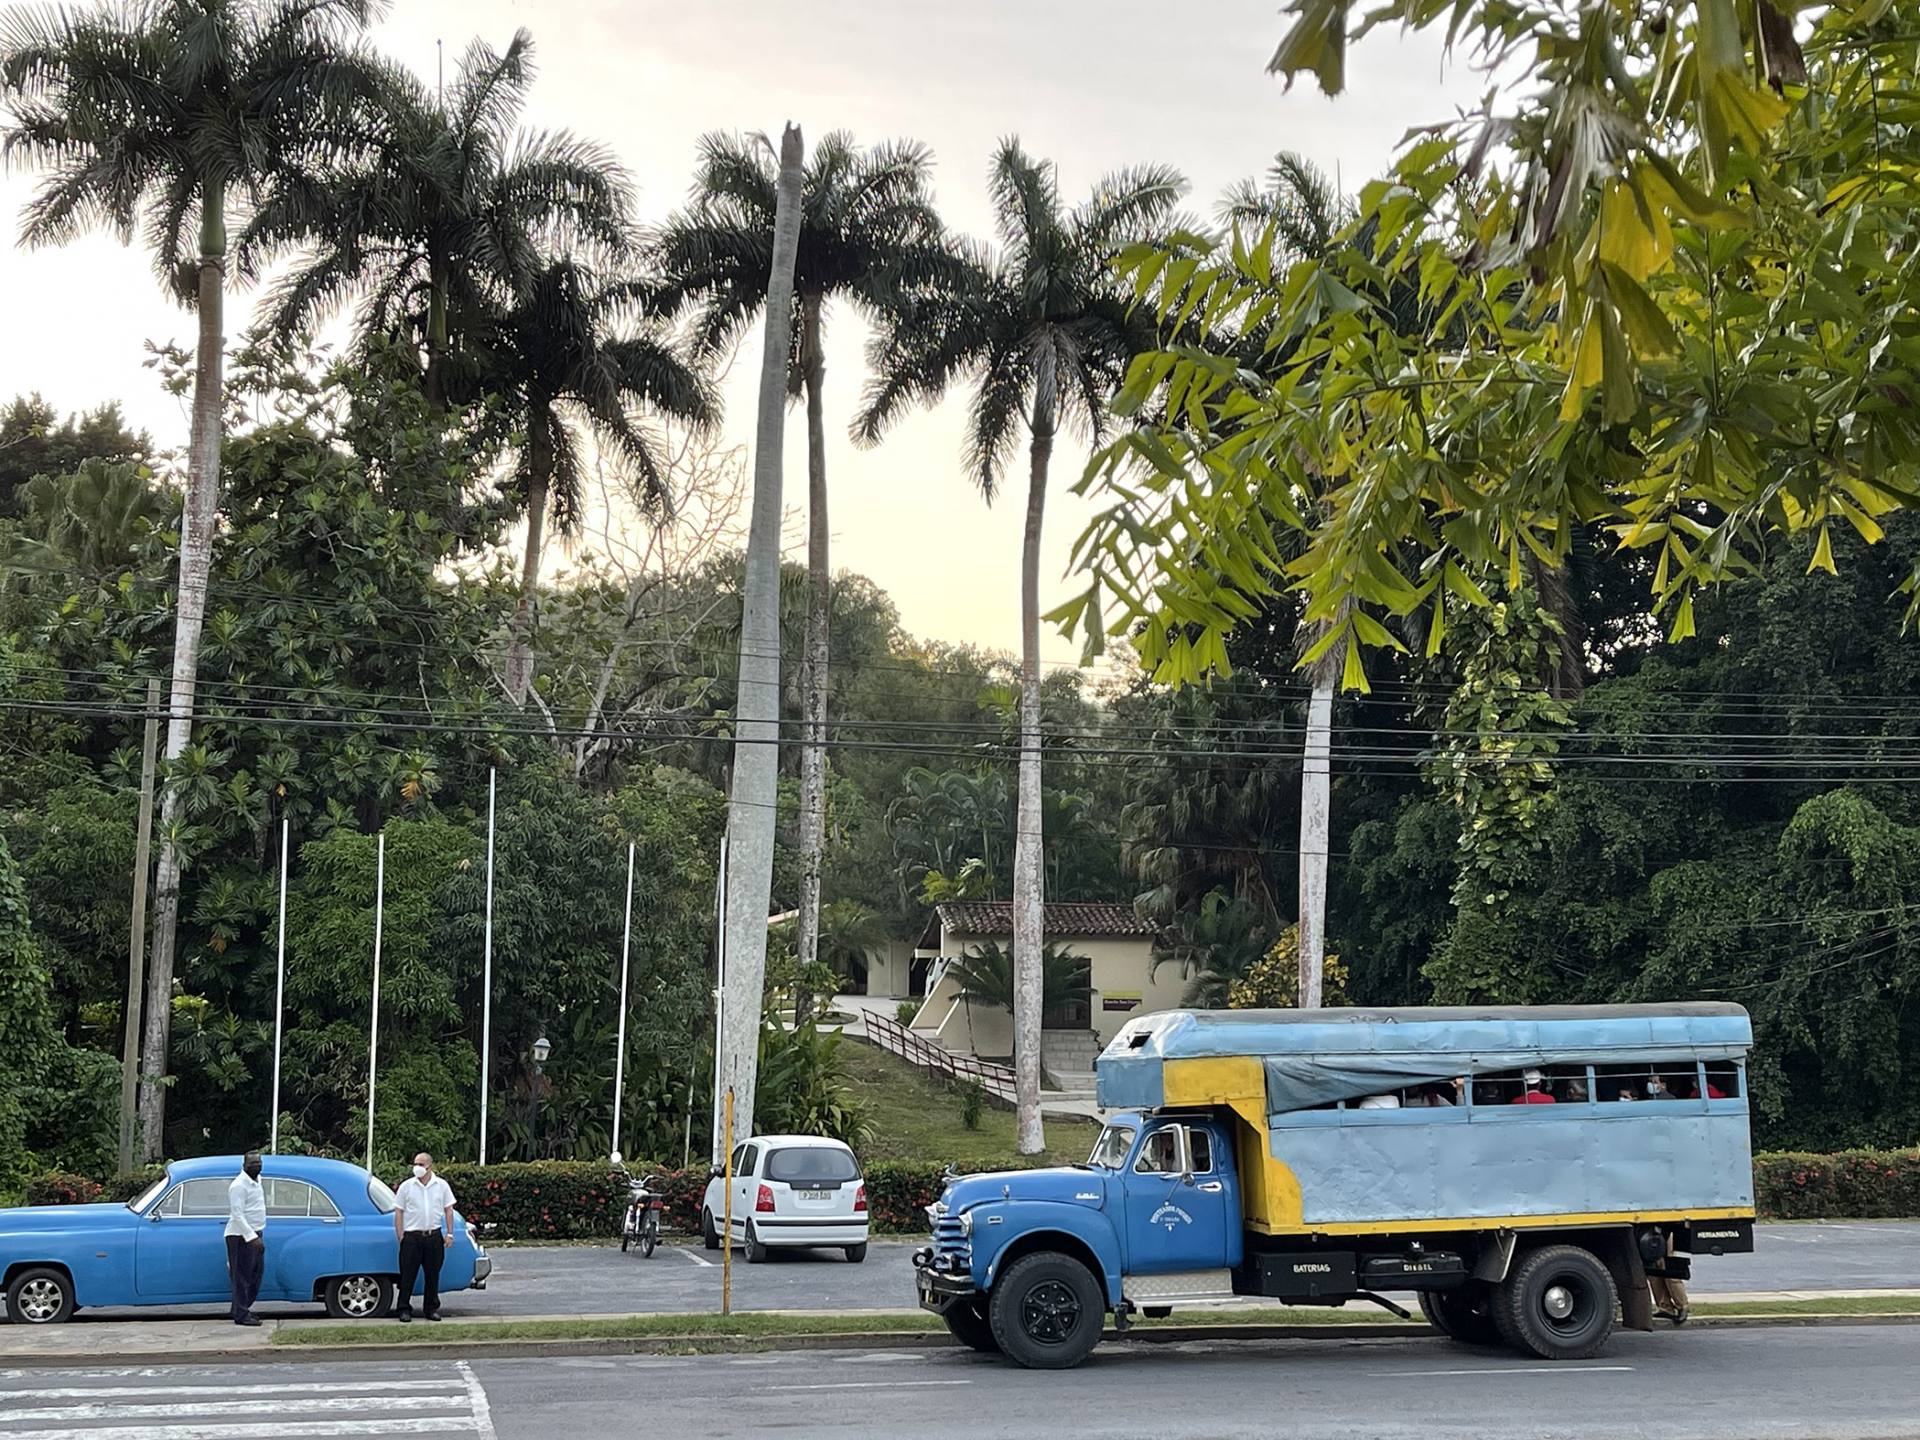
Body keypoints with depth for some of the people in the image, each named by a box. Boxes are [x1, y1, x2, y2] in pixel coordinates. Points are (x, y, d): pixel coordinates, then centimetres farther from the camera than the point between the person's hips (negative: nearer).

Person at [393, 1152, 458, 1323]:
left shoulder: (442, 1185, 5)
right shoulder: (406, 1186, 1)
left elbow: (448, 1210, 9)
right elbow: (398, 1212, 2)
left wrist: (449, 1234, 3)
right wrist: (400, 1237, -4)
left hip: (434, 1236, 2)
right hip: (412, 1236, -2)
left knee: (433, 1275, 8)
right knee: (408, 1275, -1)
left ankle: (432, 1308, 17)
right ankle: (404, 1309, 6)